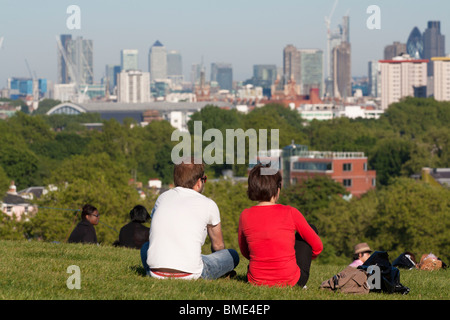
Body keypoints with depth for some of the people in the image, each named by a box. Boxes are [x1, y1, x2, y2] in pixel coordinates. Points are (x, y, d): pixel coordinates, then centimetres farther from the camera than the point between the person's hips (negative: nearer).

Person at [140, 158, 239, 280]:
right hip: (190, 274, -3)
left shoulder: (162, 198, 15)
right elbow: (218, 246, 21)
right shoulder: (208, 205, 5)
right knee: (233, 255, 16)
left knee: (146, 247, 36)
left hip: (156, 273, 3)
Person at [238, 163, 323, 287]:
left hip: (256, 281, 3)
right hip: (290, 281, -3)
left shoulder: (245, 216, -4)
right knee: (312, 229, 23)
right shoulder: (290, 213, -10)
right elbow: (317, 246, 4)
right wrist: (305, 259, 25)